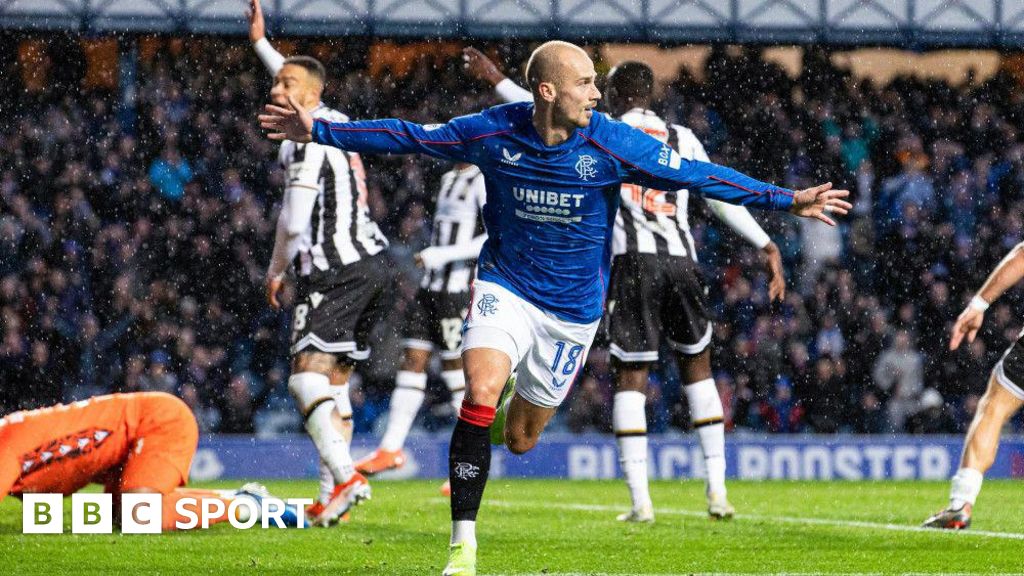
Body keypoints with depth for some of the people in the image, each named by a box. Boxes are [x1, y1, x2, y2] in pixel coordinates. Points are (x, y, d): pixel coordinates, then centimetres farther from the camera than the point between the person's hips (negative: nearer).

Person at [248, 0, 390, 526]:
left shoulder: (306, 139, -10)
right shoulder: (336, 121, 16)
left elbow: (293, 221, -12)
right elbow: (300, 90, 38)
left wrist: (276, 270, 4)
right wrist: (261, 43, 46)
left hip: (336, 271, -9)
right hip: (373, 266, 9)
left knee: (307, 377, -15)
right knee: (335, 380, 11)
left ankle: (345, 478, -33)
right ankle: (330, 498, 7)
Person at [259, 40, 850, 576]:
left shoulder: (612, 143, -15)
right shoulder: (491, 131, -13)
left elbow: (696, 175, -12)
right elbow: (408, 136, -1)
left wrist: (788, 200, -18)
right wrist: (319, 131, -1)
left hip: (572, 309, 1)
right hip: (505, 288, -1)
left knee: (521, 440, 7)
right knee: (481, 397, -26)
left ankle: (520, 400, 48)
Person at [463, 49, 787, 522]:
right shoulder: (682, 139, 14)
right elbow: (722, 199, 11)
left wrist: (495, 78, 25)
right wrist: (768, 247, 13)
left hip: (633, 264, -2)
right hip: (681, 261, 3)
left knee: (631, 377, 1)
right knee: (697, 368, 16)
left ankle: (640, 497, -7)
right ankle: (717, 488, 8)